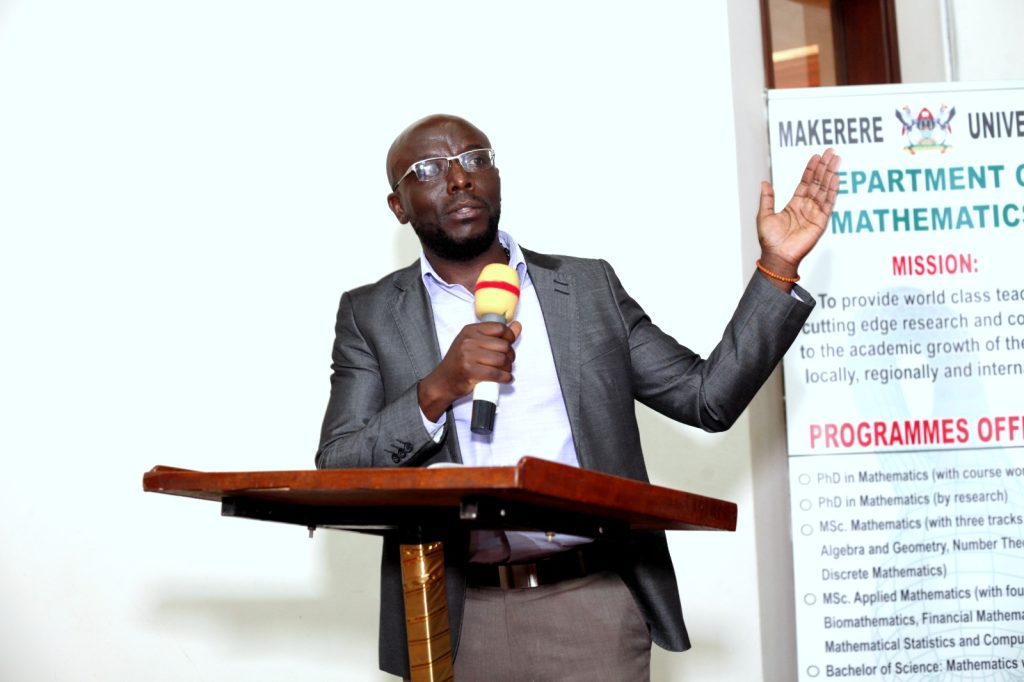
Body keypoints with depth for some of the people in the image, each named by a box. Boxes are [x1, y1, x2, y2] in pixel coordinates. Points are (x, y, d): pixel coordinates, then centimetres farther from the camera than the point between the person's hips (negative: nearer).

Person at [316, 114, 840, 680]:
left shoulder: (589, 287, 10)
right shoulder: (369, 315, 7)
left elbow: (708, 398, 7)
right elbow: (336, 477, -1)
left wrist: (777, 267, 1)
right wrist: (436, 390, -15)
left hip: (594, 603, 1)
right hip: (456, 620, 0)